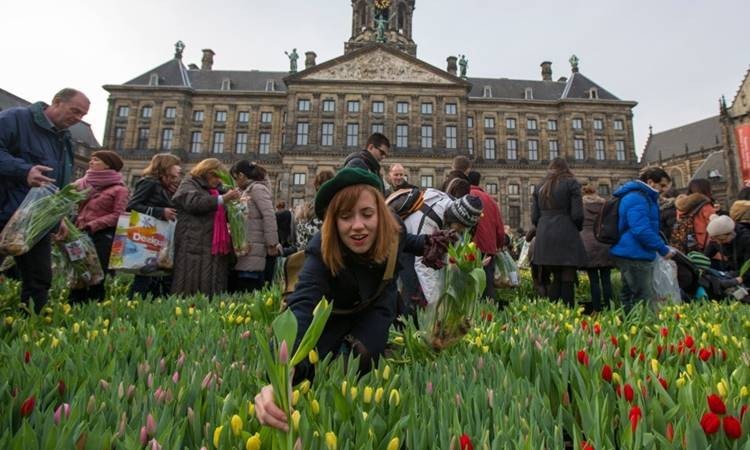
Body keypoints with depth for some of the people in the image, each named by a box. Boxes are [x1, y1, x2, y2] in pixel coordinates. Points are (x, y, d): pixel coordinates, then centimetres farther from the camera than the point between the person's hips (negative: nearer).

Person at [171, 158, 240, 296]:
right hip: (194, 246, -6)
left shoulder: (216, 189, 24)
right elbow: (195, 202, -17)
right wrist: (223, 198, -20)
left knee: (211, 290, 3)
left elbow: (225, 215, 34)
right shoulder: (188, 185, 5)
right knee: (191, 291, -5)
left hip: (215, 248, 6)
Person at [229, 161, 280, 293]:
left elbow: (269, 217, -15)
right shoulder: (249, 190, 21)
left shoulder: (257, 188, -6)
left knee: (247, 290, -7)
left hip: (253, 251, -9)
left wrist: (272, 244, -17)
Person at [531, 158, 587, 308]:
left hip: (545, 238, 5)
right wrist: (577, 229, 14)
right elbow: (577, 214, -5)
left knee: (555, 279, 13)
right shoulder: (571, 183, 3)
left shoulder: (540, 186, 15)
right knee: (567, 281, -1)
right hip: (566, 237, -4)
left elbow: (534, 217, 9)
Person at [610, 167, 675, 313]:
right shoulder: (637, 199, -16)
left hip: (630, 255, 11)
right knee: (645, 300, -7)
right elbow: (642, 230, -25)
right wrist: (663, 249, -17)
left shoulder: (643, 197, 19)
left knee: (629, 296, 17)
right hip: (635, 256, -11)